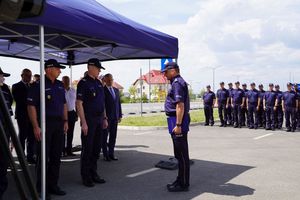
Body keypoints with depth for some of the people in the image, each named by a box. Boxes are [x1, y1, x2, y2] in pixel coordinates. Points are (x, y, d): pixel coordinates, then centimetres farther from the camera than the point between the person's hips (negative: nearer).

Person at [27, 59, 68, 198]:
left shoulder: (60, 85, 13)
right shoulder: (38, 85, -8)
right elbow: (31, 106, -12)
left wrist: (65, 121, 12)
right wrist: (36, 126, -17)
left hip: (58, 123, 7)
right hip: (45, 124, -7)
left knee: (56, 156, 11)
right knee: (43, 156, 0)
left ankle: (53, 185, 22)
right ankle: (42, 188, 11)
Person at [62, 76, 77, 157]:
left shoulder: (73, 90, 10)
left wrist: (76, 114, 11)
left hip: (71, 113, 5)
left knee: (70, 133, 9)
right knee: (62, 133, 1)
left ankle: (69, 150, 18)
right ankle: (62, 150, 9)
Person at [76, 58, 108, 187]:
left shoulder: (98, 83, 13)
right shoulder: (83, 83, -10)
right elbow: (79, 104, -15)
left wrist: (104, 118, 14)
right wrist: (83, 122, -19)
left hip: (99, 120, 7)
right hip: (88, 120, -7)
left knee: (96, 148, 12)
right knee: (87, 149, 1)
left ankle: (93, 173, 24)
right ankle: (85, 177, 11)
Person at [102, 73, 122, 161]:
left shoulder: (116, 90, 14)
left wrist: (120, 115, 11)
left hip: (115, 117, 6)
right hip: (106, 117, -6)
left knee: (113, 136, 9)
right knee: (104, 136, 3)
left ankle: (111, 153, 17)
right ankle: (105, 154, 10)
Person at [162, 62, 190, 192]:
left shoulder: (177, 83, -14)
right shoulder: (177, 82, 19)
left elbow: (180, 105, -22)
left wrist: (178, 125, -24)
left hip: (178, 121, -11)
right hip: (176, 121, 11)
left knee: (182, 154, -3)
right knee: (180, 153, 16)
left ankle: (183, 184, 5)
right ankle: (181, 180, 26)